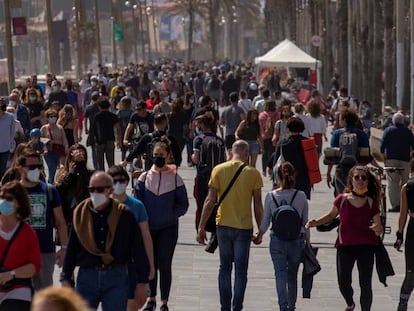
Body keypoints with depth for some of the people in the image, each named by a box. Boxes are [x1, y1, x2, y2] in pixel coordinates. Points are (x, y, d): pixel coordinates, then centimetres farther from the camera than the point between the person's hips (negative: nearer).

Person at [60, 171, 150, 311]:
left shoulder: (124, 215, -1)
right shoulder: (81, 214, 3)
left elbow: (138, 251, 2)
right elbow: (71, 250, 7)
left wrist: (141, 283, 0)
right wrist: (65, 279, 3)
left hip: (116, 278, -2)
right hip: (87, 277, 2)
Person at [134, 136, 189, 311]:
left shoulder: (175, 179, -2)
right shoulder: (144, 178, 3)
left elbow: (183, 204, 2)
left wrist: (171, 216, -12)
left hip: (168, 228, -2)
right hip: (148, 228, 2)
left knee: (165, 265, 0)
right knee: (150, 264, 9)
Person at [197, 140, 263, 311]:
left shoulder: (218, 170, -3)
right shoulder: (253, 173, -5)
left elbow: (210, 201, -6)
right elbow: (258, 206, -3)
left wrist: (201, 226, -1)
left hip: (223, 225, 2)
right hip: (244, 227, -2)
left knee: (225, 268, 14)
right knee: (240, 271, 5)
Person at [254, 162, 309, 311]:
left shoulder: (270, 196, -6)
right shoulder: (301, 196, -7)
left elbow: (265, 222, 2)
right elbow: (305, 222, -1)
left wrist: (258, 237, 20)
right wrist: (308, 243, 11)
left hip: (277, 241, -1)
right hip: (297, 241, 1)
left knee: (280, 275, 1)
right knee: (292, 276, 16)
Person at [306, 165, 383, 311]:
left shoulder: (371, 203, -5)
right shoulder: (342, 199, -5)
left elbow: (378, 229, -3)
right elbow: (331, 215, 13)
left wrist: (378, 229, -27)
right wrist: (315, 222, -1)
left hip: (366, 248, -1)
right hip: (345, 246, 1)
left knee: (365, 285, -4)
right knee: (343, 283, 4)